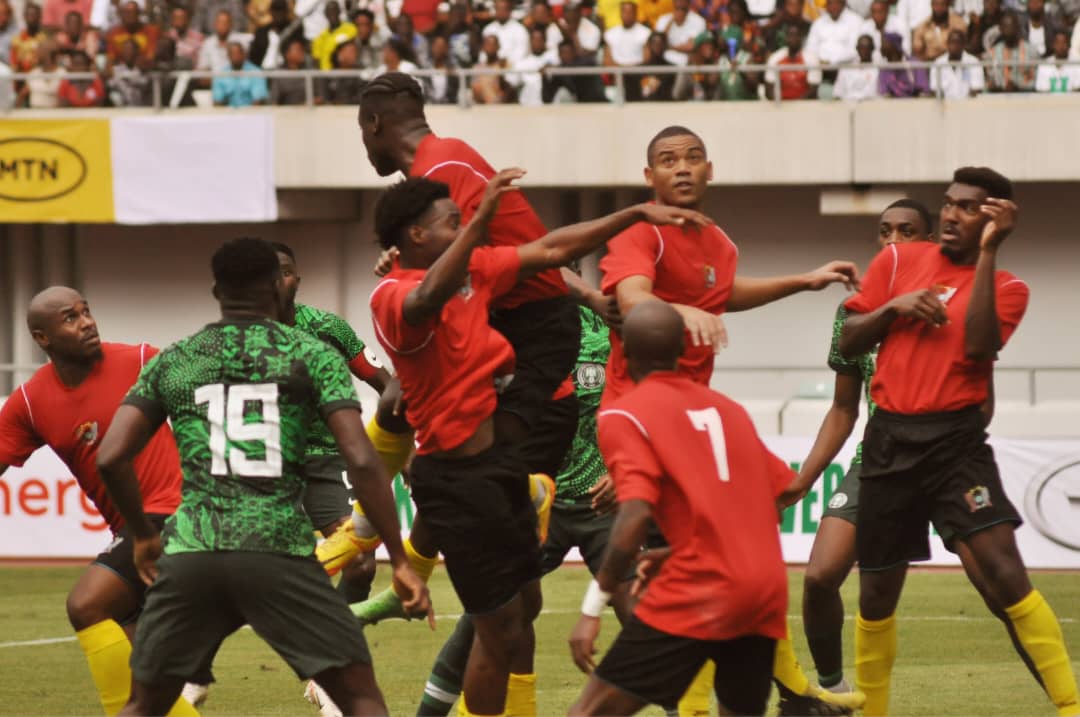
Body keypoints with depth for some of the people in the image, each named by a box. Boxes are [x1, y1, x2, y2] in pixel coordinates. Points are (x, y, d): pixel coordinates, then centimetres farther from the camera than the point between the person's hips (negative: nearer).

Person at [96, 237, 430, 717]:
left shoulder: (171, 363, 15)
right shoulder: (311, 355, 7)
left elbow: (111, 459, 7)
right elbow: (361, 461, -3)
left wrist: (143, 535, 22)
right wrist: (400, 560, 1)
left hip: (190, 553, 3)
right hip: (279, 551, -3)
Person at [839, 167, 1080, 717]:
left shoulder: (1005, 288, 3)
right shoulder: (898, 261, 10)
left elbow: (977, 346, -16)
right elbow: (848, 343, 11)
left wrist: (987, 252, -16)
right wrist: (893, 308, -8)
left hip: (956, 439, -3)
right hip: (889, 440, 3)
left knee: (1005, 573, -18)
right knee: (877, 590, 8)